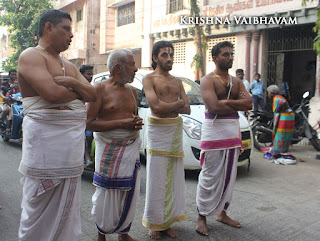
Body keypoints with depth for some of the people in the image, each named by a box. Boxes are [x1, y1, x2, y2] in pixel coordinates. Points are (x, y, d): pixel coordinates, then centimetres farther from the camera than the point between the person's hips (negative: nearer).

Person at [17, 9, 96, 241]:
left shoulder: (69, 65, 19)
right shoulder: (31, 56, -5)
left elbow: (93, 94, 11)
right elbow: (51, 92, -21)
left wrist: (72, 81, -8)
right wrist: (78, 91, -1)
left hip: (73, 140, 7)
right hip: (45, 138, -7)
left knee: (67, 204, 15)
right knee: (41, 206, 3)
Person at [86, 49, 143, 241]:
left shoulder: (132, 90, 13)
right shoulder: (100, 89, -8)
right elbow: (89, 123, -14)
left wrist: (138, 122, 2)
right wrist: (121, 123, -18)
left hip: (131, 148, 6)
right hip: (109, 149, -5)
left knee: (130, 194, 9)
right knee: (107, 196, 2)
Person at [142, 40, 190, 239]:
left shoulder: (177, 81, 16)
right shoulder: (149, 79, -1)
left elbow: (187, 110, 5)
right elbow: (156, 106, -17)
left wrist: (165, 105, -10)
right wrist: (178, 103, -6)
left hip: (176, 129, 5)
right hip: (158, 129, -5)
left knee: (174, 178, 8)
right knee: (157, 180, -1)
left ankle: (167, 222, 20)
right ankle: (154, 224, 13)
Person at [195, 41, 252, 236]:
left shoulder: (236, 81, 14)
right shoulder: (208, 80, -6)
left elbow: (249, 103, 0)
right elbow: (214, 106, -20)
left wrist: (225, 102, -13)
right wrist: (237, 103, -8)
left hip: (233, 130, 7)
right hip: (214, 130, -7)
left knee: (229, 176, 13)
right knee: (210, 178, -3)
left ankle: (222, 213, 29)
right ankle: (202, 218, 10)